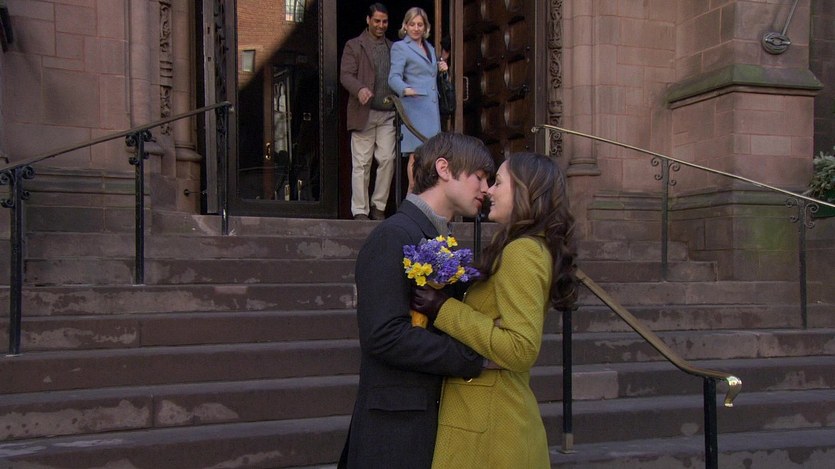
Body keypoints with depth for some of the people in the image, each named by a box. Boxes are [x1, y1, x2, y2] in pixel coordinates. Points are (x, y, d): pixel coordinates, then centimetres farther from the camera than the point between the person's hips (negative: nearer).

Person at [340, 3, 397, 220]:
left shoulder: (393, 48, 19)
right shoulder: (353, 46, 6)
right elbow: (345, 75, -4)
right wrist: (360, 89, -24)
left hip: (388, 114, 4)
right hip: (364, 113, -3)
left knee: (387, 159, -2)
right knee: (361, 163, -2)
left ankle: (378, 206, 12)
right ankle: (360, 211, 4)